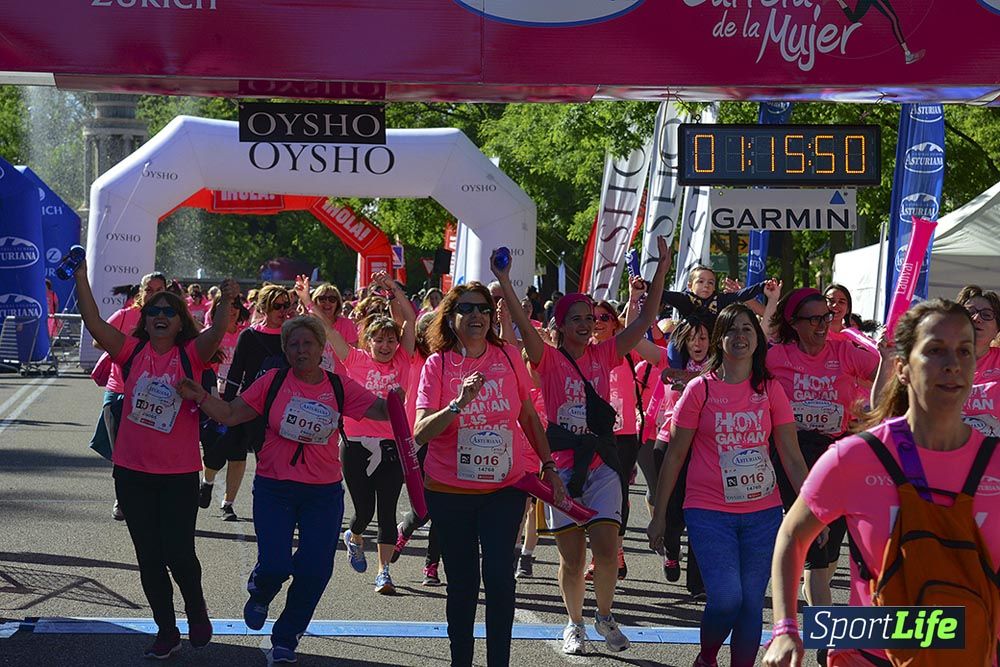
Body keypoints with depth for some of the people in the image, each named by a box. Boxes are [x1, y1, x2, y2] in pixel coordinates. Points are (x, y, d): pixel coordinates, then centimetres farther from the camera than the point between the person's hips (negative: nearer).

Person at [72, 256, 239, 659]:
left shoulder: (191, 355, -5)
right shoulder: (132, 352, 1)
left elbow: (217, 332, -24)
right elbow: (93, 320, -8)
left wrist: (228, 302, -43)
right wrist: (81, 275, -17)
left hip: (179, 473, -2)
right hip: (132, 471, 3)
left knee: (179, 553, -1)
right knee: (149, 557, 9)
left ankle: (196, 611, 29)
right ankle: (167, 631, 24)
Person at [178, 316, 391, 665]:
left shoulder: (339, 387, 1)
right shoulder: (273, 382, -1)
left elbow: (381, 410, -5)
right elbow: (231, 414, -1)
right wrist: (200, 396, -16)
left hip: (324, 492, 2)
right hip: (274, 489, -1)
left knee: (315, 571, 0)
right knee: (275, 566, -13)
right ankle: (260, 592, 27)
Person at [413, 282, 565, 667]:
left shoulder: (508, 357, 1)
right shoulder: (437, 364, -6)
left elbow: (529, 417, 13)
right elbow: (420, 433, -15)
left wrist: (548, 467, 12)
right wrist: (459, 403, -28)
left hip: (505, 488, 1)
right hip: (450, 491, -1)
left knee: (499, 578, -7)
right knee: (462, 582, 7)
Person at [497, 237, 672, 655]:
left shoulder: (603, 355, 6)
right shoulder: (549, 359, -2)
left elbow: (645, 320, 2)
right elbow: (524, 326, -19)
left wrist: (662, 269, -5)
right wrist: (504, 283, -32)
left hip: (601, 461, 2)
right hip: (562, 464, -2)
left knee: (606, 550, -8)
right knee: (571, 559, 2)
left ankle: (605, 617, 16)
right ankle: (574, 624, 23)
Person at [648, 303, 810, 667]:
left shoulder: (770, 389, 5)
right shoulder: (701, 388, -2)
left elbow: (792, 456, 5)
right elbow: (674, 455, 2)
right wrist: (659, 514, 2)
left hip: (763, 512, 3)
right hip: (709, 511, -3)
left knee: (752, 603, 3)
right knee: (726, 598, -14)